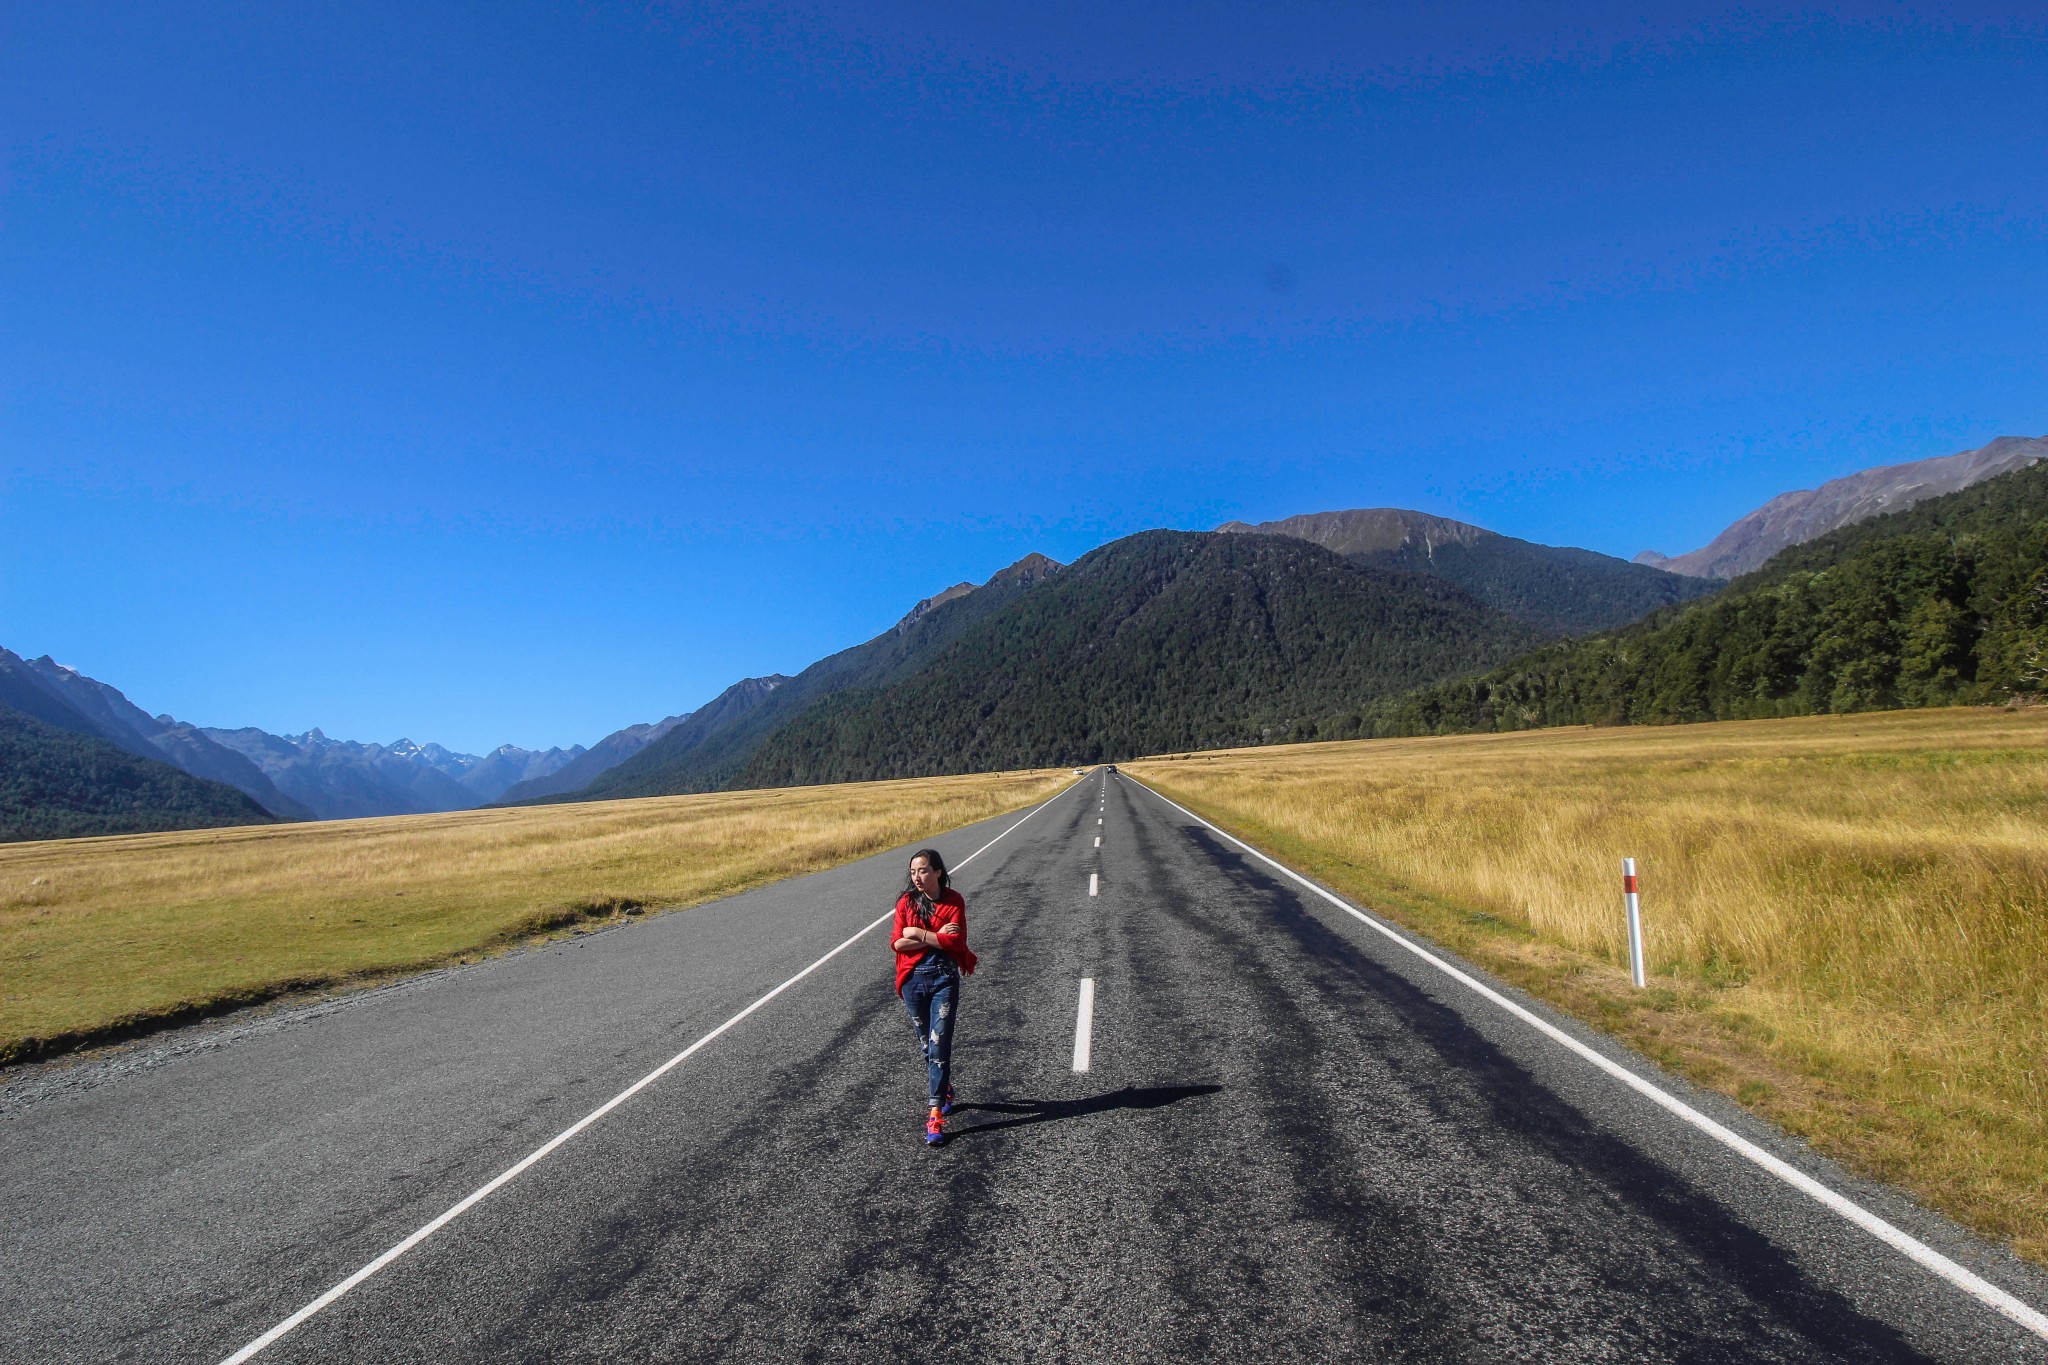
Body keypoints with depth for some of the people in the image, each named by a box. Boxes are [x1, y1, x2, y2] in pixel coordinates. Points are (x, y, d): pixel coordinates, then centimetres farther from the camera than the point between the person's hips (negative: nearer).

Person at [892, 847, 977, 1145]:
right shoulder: (906, 902, 1)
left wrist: (919, 934, -15)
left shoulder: (953, 901, -5)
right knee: (926, 1045, 15)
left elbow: (956, 942, -16)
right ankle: (945, 1090, 39)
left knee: (939, 1046, -8)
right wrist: (937, 937, -16)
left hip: (944, 978, -3)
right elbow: (897, 942, -10)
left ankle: (935, 1113, -6)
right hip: (913, 979, 3)